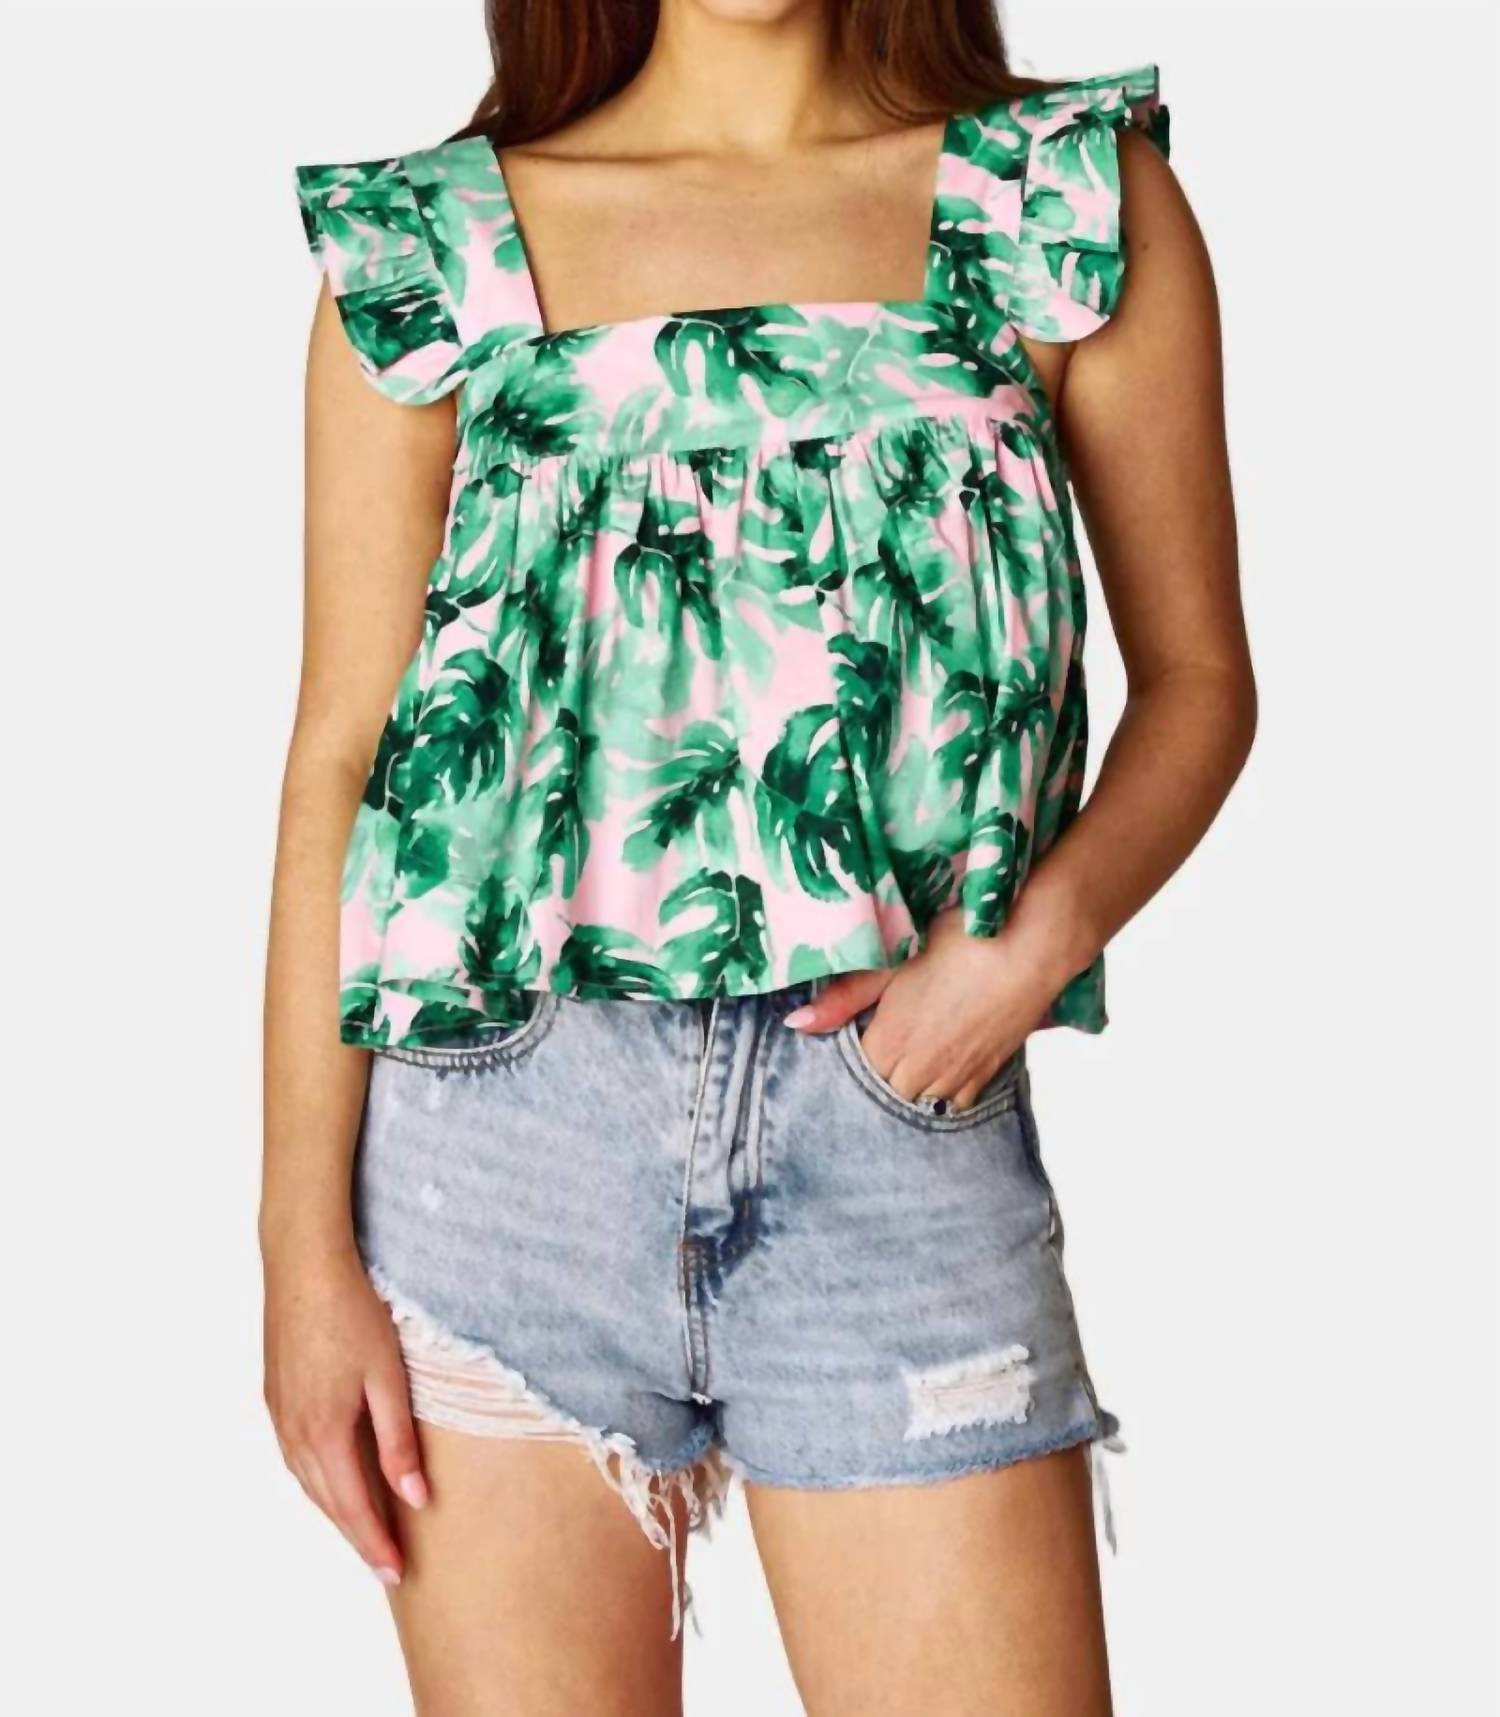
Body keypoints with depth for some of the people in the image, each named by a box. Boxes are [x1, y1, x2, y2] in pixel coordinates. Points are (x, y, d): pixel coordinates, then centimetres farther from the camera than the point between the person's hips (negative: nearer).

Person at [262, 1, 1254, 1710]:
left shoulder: (1075, 195, 6)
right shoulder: (430, 244, 5)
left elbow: (1197, 674, 8)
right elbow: (340, 754, 2)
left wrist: (1040, 929, -11)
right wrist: (307, 1246, -3)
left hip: (904, 1124, 0)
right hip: (507, 1127, 0)